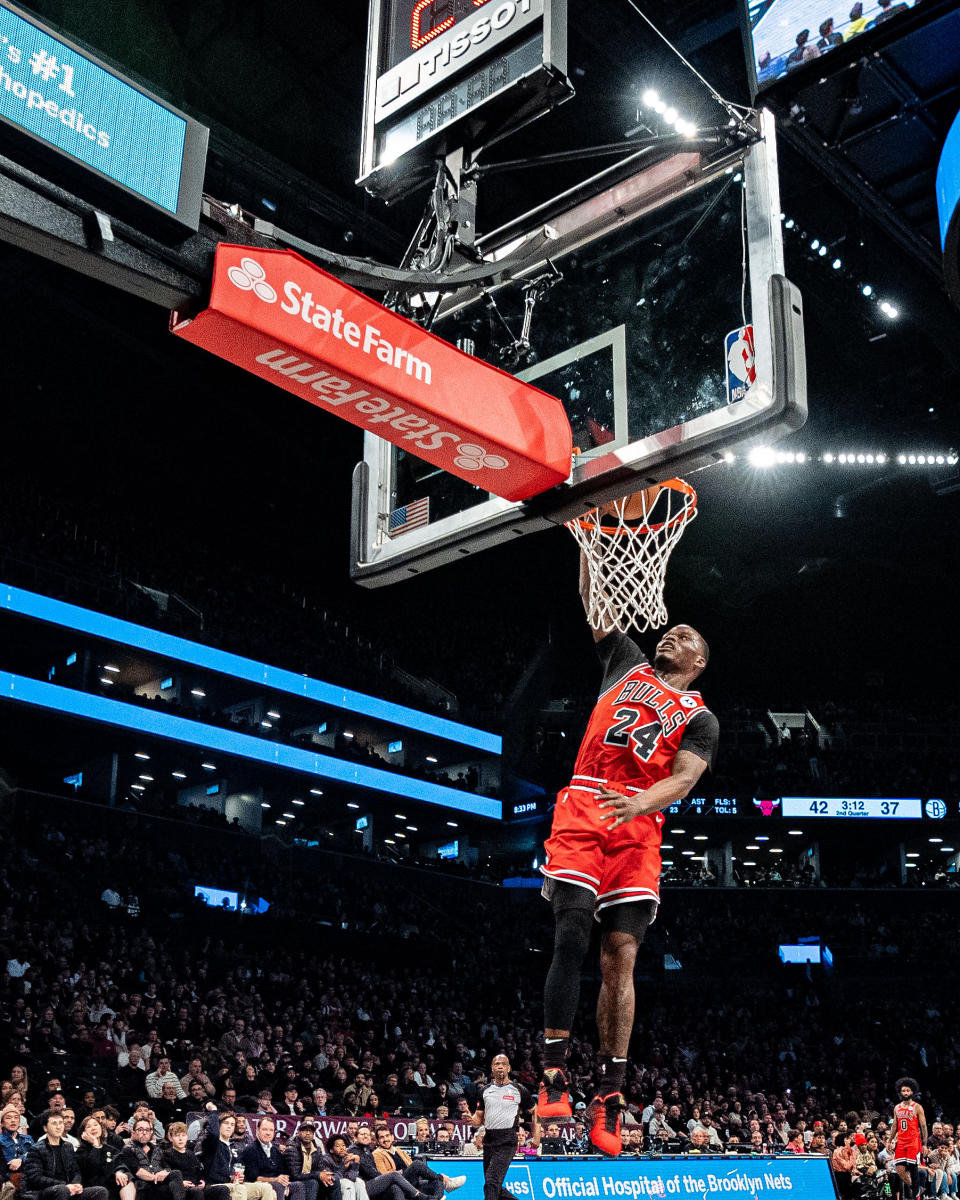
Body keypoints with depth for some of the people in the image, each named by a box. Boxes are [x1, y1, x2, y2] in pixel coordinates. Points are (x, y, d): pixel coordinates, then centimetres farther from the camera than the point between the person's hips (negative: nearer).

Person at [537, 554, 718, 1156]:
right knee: (572, 937, -14)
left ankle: (610, 1103, 0)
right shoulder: (628, 662, 22)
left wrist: (640, 804, -24)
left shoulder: (700, 717, 14)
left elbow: (684, 777, -3)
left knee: (621, 959, -5)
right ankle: (554, 1074, -8)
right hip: (582, 810, 1)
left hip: (638, 827, -1)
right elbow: (595, 600, 19)